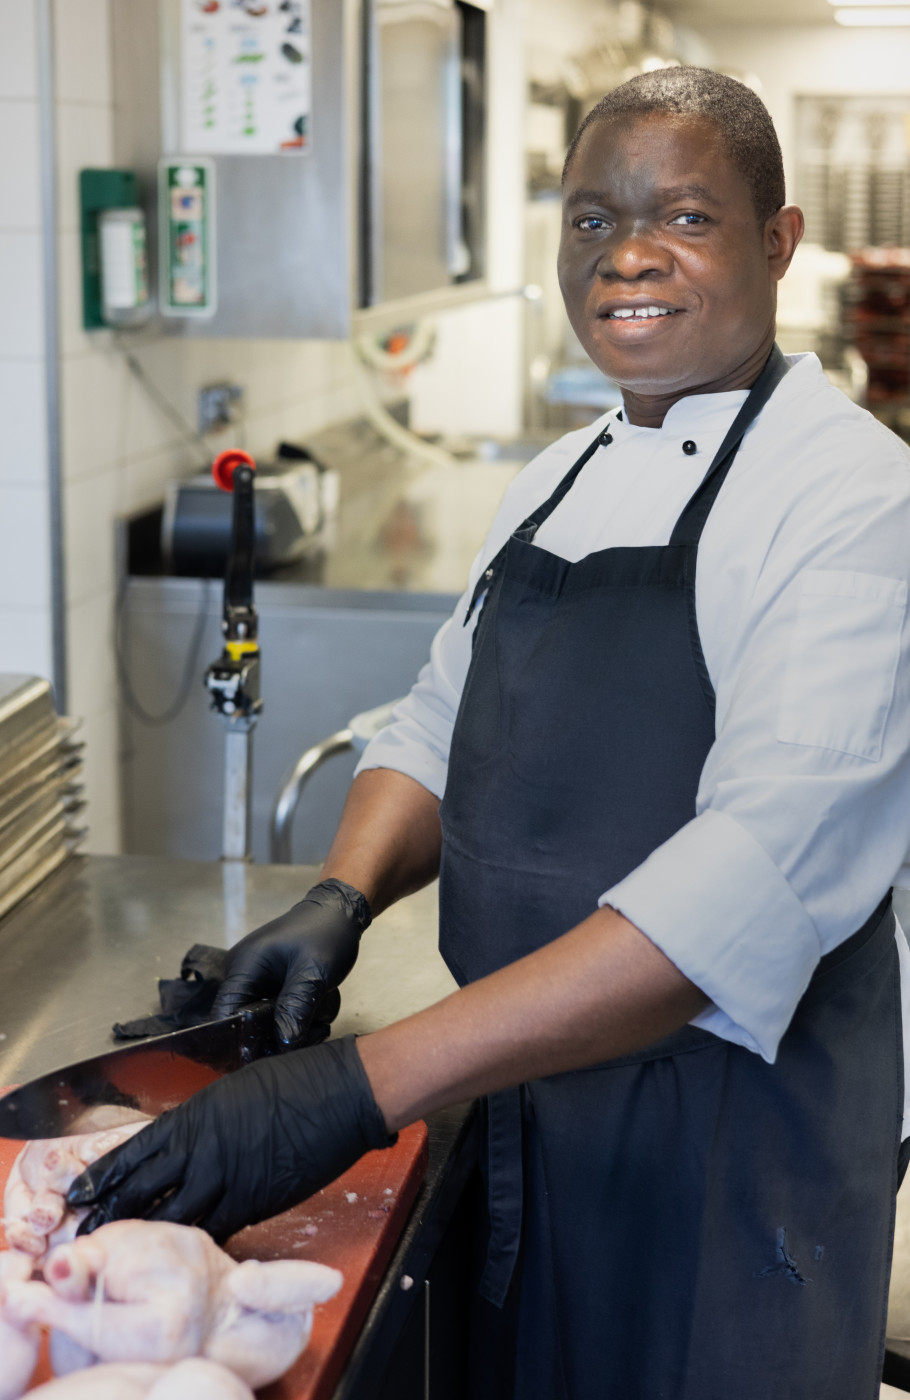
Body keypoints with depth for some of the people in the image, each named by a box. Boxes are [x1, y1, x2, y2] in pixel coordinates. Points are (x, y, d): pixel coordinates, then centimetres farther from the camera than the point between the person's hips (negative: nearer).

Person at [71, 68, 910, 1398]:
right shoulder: (557, 479, 7)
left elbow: (761, 878, -29)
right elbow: (445, 722, 13)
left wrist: (360, 1087, -35)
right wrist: (343, 896, -10)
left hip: (733, 1121, -6)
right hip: (524, 1088, 7)